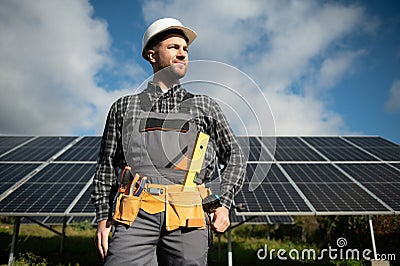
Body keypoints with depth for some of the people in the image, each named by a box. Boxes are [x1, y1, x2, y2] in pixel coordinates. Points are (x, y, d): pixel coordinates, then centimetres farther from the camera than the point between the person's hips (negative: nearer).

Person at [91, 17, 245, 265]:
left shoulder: (205, 106, 19)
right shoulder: (124, 107, 19)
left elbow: (235, 156, 20)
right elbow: (107, 164, 18)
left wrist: (224, 203, 7)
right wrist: (103, 216, 11)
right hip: (137, 213, 0)